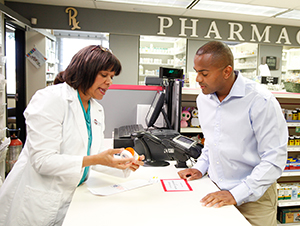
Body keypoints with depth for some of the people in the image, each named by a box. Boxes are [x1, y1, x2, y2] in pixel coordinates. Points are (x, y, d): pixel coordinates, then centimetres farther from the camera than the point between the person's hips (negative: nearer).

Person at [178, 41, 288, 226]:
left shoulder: (261, 101, -21)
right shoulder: (203, 98, 0)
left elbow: (275, 159, -20)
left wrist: (236, 194, -25)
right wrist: (200, 167, 3)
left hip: (253, 196, -5)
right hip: (215, 189, 5)